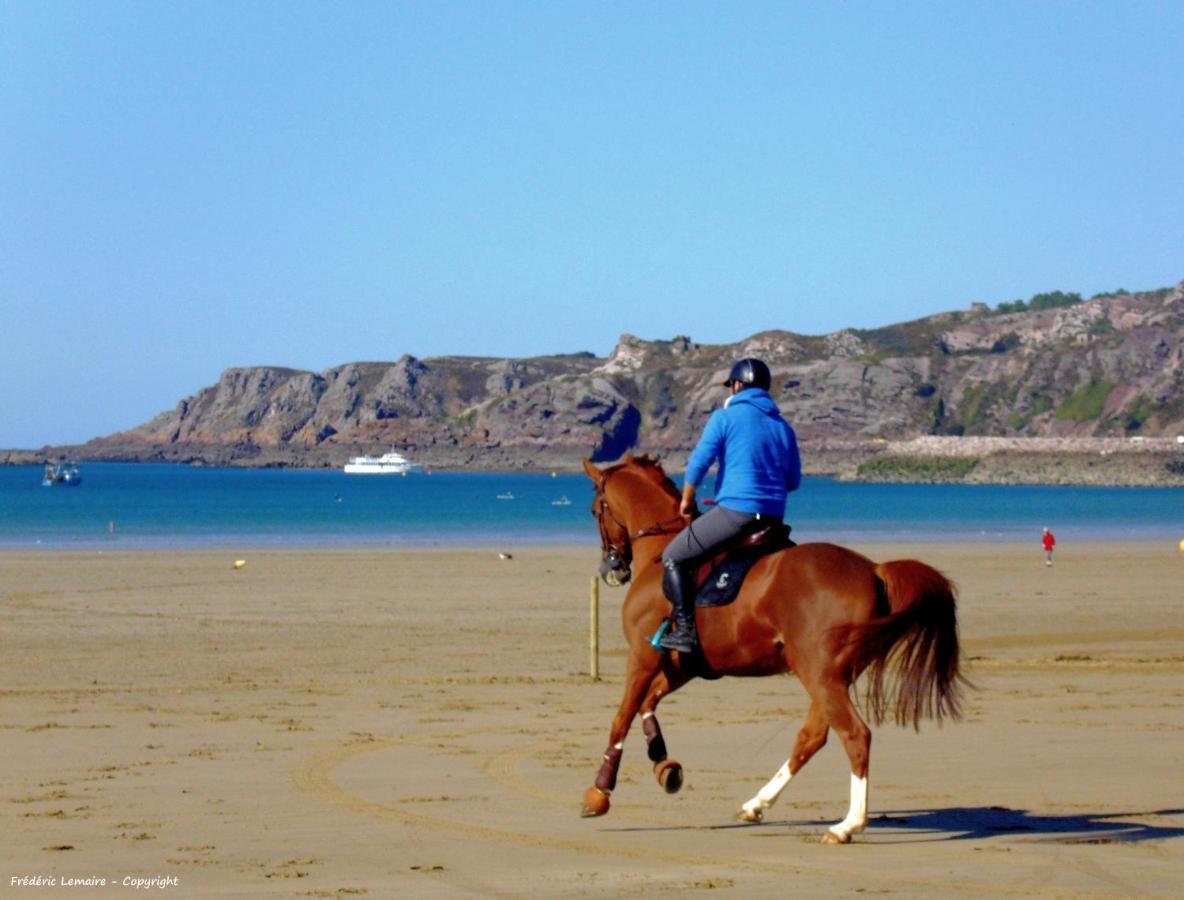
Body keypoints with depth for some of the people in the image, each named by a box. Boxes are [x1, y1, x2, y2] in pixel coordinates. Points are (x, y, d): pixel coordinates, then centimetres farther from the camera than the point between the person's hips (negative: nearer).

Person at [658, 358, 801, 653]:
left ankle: (685, 629, -9)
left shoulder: (725, 417, -2)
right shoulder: (783, 426, 16)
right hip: (773, 517, 6)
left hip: (734, 511, -6)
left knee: (673, 557, 3)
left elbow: (698, 463, -7)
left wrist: (687, 500, 8)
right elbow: (794, 480, 17)